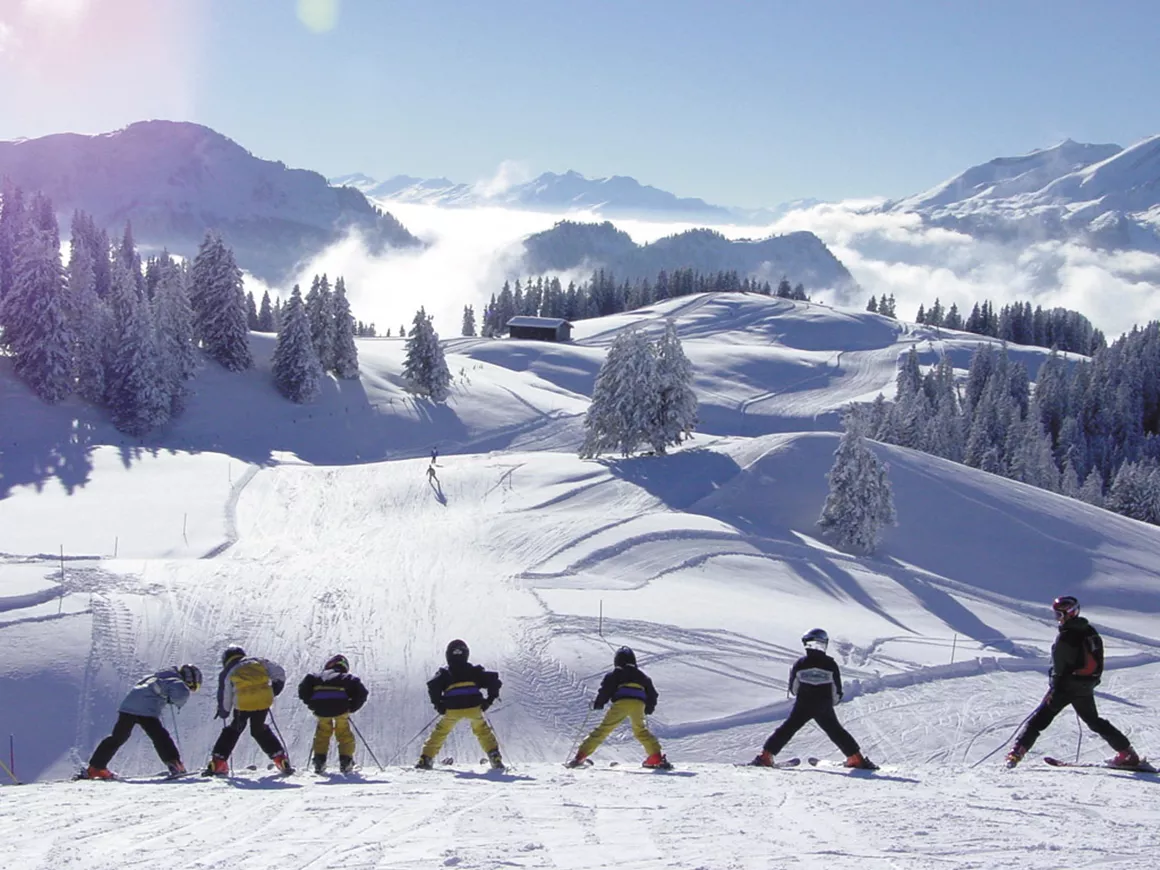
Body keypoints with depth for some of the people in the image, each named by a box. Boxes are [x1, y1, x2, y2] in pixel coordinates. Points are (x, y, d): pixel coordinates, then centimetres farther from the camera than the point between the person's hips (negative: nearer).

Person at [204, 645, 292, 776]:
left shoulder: (227, 673, 13)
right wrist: (274, 690, 25)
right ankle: (281, 760, 15)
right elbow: (279, 673, 14)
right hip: (264, 700, 2)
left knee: (234, 729, 18)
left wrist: (223, 712, 28)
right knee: (260, 730, 22)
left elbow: (225, 698, 11)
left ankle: (218, 764, 14)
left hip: (243, 704, -2)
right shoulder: (258, 661, 19)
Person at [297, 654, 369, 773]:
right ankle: (345, 761, 14)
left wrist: (311, 704, 24)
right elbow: (361, 693, 14)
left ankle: (319, 761, 20)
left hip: (320, 706, 1)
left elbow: (303, 688, 16)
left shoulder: (318, 676, 30)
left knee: (323, 731, 27)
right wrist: (351, 707, 21)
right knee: (344, 732, 22)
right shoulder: (348, 678, 27)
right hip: (340, 706, -1)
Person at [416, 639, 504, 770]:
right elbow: (493, 679, 7)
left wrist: (438, 704, 5)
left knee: (440, 731, 21)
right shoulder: (474, 670, 19)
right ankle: (495, 758, 8)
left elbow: (433, 686, -4)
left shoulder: (444, 673, 16)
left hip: (452, 709, -1)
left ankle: (426, 758, 14)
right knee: (483, 731, 23)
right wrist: (490, 699, 12)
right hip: (474, 708, 1)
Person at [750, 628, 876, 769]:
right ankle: (856, 758, 16)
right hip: (824, 708, 1)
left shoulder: (800, 664, -6)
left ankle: (766, 756, 2)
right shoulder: (830, 664, -6)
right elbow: (837, 690, -1)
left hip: (802, 706, -1)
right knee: (836, 732, 16)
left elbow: (793, 689, 4)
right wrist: (831, 701, 20)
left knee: (786, 730, 8)